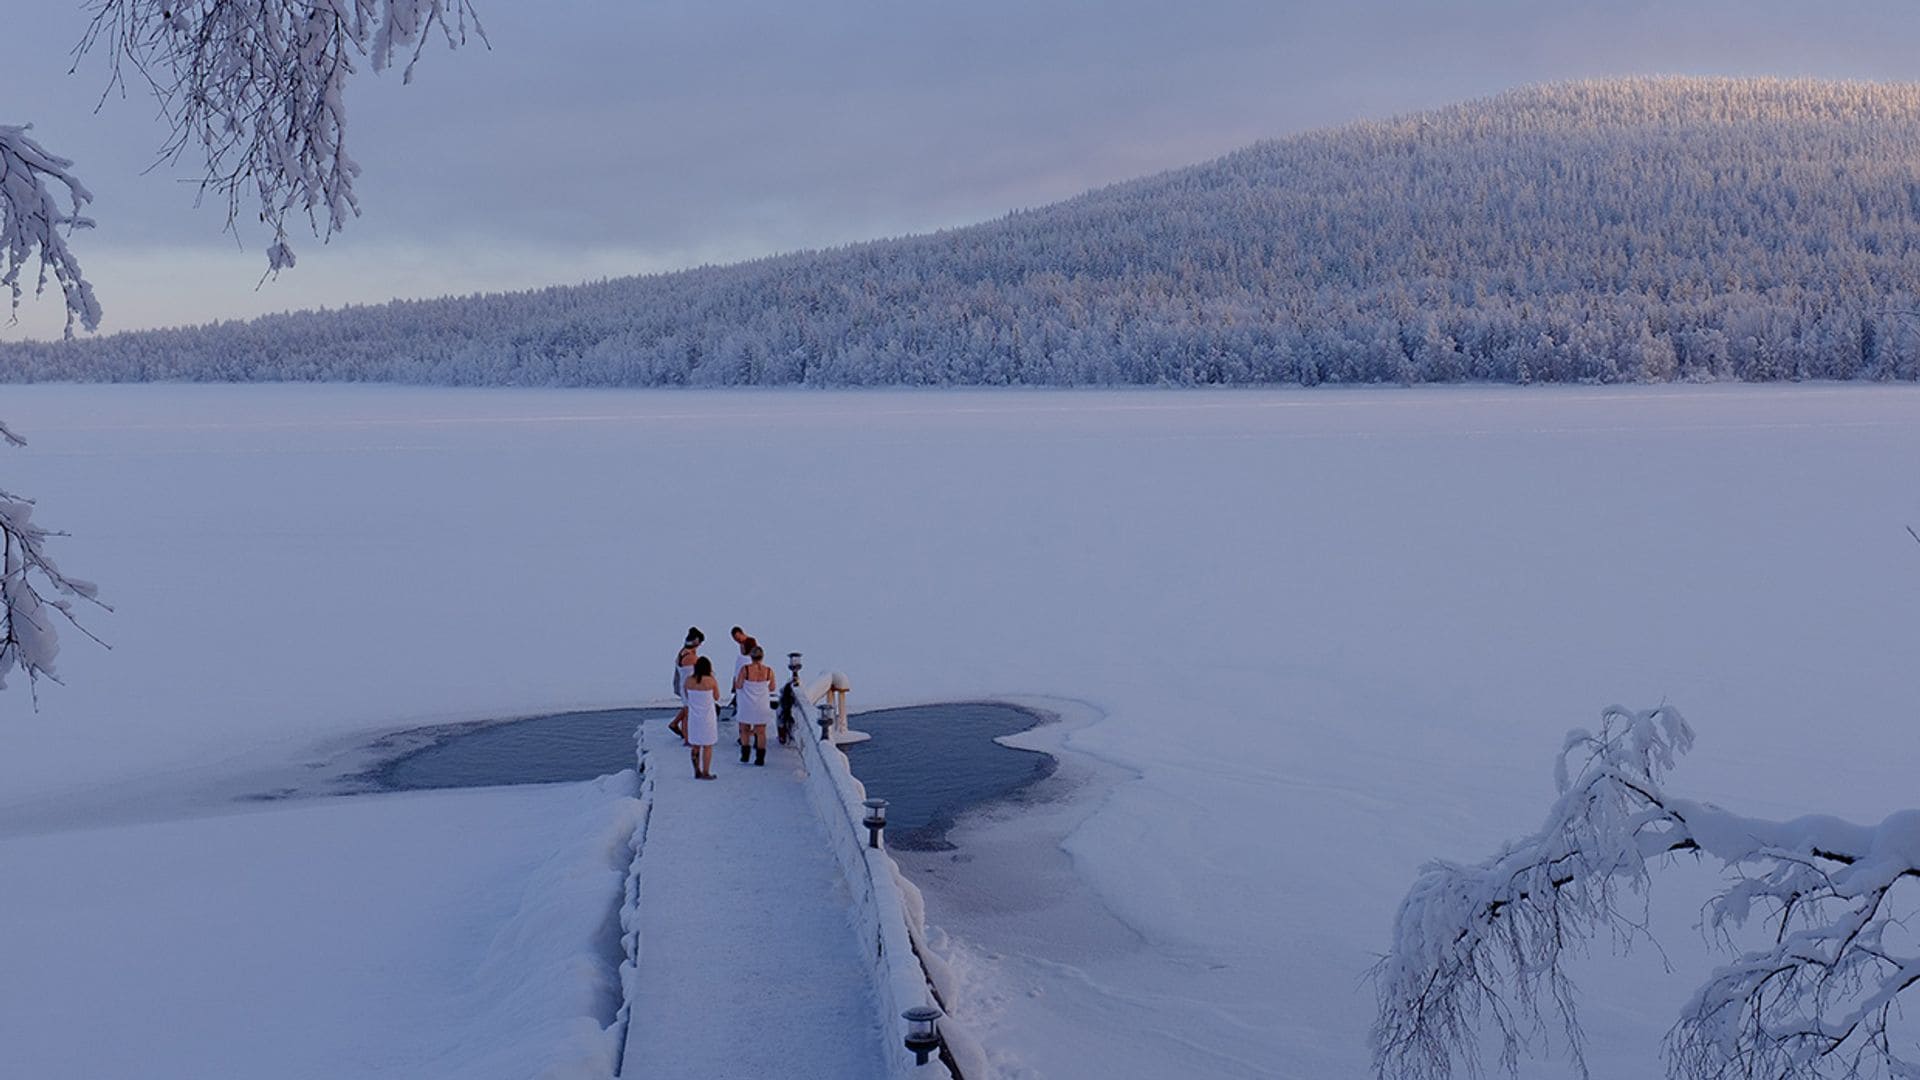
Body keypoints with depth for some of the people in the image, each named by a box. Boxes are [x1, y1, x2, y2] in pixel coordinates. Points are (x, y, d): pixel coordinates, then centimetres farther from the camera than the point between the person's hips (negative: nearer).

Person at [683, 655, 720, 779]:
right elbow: (716, 697, 0)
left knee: (695, 746, 15)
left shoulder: (689, 681, -4)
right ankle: (705, 773, 7)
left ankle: (697, 771, 20)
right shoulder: (711, 681, -14)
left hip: (693, 717, 3)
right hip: (707, 717, -3)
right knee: (707, 746, 6)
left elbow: (686, 697, 8)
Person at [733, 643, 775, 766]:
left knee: (745, 730, 17)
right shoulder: (769, 671, -9)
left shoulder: (745, 669, -15)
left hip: (747, 706, -1)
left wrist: (735, 680, 10)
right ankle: (760, 758, 9)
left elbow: (738, 686, -11)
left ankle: (745, 756, 17)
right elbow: (772, 688, 1)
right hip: (762, 706, 1)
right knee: (761, 732, 9)